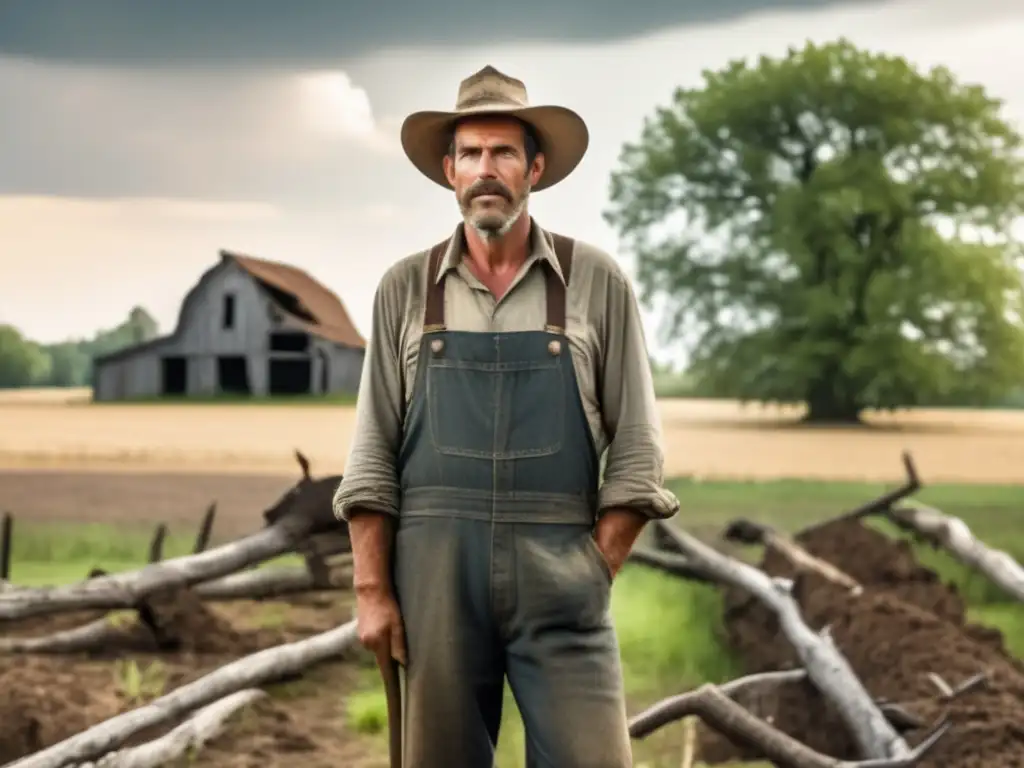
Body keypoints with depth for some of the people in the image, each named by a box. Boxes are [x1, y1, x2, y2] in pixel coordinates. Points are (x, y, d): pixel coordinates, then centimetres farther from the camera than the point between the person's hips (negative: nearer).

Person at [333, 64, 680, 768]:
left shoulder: (597, 283, 4)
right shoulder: (405, 290, 8)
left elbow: (636, 450, 3)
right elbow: (373, 453, 6)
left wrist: (592, 575, -4)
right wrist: (372, 590, 0)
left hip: (559, 573, -1)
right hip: (433, 569, 2)